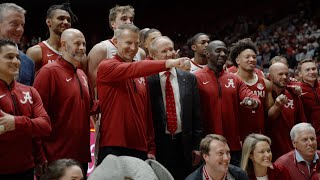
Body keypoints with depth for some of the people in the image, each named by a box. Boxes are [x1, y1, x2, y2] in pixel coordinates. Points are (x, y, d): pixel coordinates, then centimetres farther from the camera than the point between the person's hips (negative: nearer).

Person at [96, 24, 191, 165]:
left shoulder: (141, 76, 16)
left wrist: (151, 149, 10)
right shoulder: (106, 67, -3)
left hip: (140, 150, 6)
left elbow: (147, 114, 15)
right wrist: (167, 63, -34)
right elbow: (131, 70, -23)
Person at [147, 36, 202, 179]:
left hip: (184, 143, 3)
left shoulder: (189, 79, 6)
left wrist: (197, 145, 5)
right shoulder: (147, 80, -4)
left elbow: (196, 114, 7)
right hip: (158, 144, -3)